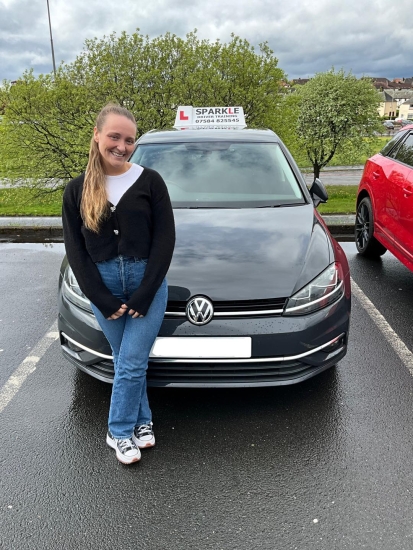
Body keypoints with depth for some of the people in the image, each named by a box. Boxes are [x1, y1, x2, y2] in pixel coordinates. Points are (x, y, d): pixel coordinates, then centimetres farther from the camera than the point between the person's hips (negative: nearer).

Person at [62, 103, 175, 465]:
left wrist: (143, 295, -11)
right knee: (127, 362, 13)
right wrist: (104, 301, -6)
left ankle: (121, 431, 20)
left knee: (131, 363, 0)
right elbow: (75, 252, 1)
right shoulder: (77, 190, 2)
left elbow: (165, 240, -6)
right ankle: (142, 422, 30)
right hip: (103, 286, 2)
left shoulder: (149, 181, -4)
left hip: (147, 282, -2)